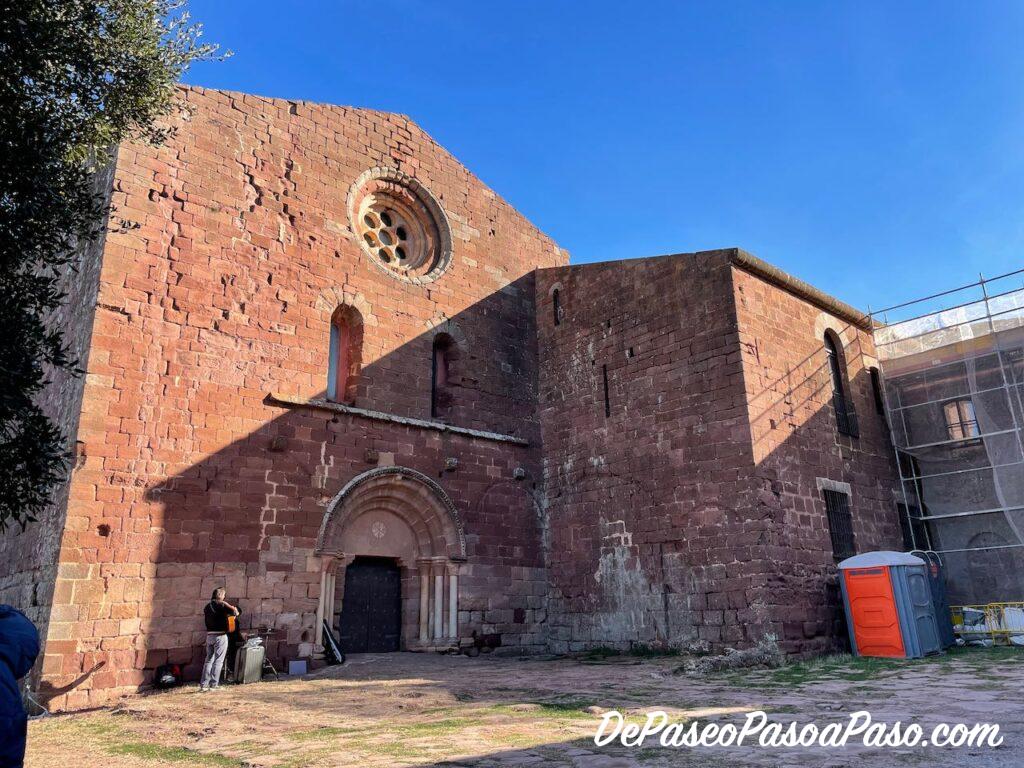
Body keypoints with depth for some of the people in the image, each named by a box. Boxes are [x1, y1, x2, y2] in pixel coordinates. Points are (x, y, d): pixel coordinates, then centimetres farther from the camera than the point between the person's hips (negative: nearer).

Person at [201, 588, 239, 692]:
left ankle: (204, 684, 13)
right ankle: (214, 685, -3)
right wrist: (235, 612, 3)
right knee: (218, 661, -1)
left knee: (209, 659, 14)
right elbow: (234, 611, -21)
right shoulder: (222, 604, -10)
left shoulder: (207, 606, 10)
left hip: (209, 635, 6)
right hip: (220, 636, -6)